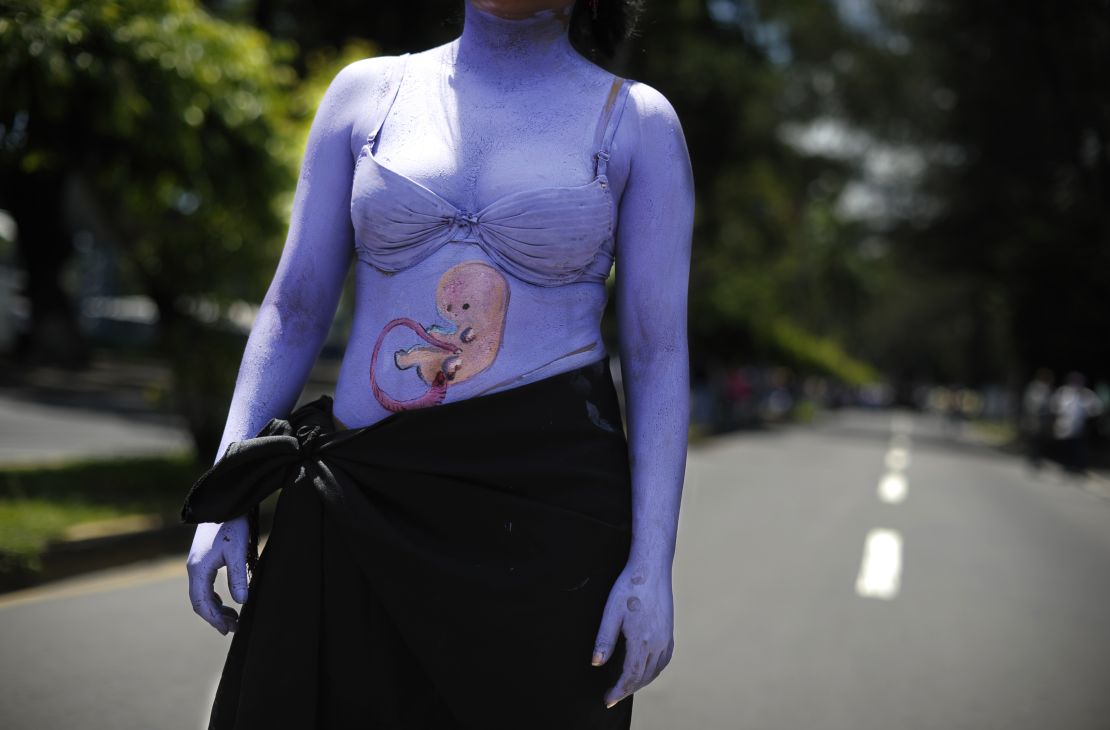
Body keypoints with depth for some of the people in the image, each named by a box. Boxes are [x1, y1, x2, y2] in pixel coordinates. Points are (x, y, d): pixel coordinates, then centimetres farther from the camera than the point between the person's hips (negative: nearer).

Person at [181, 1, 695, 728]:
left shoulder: (637, 120, 2)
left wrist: (653, 565, -10)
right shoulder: (367, 91, 8)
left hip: (546, 500, -2)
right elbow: (294, 308, 8)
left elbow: (660, 355, -2)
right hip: (368, 506, 3)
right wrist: (225, 496, 0)